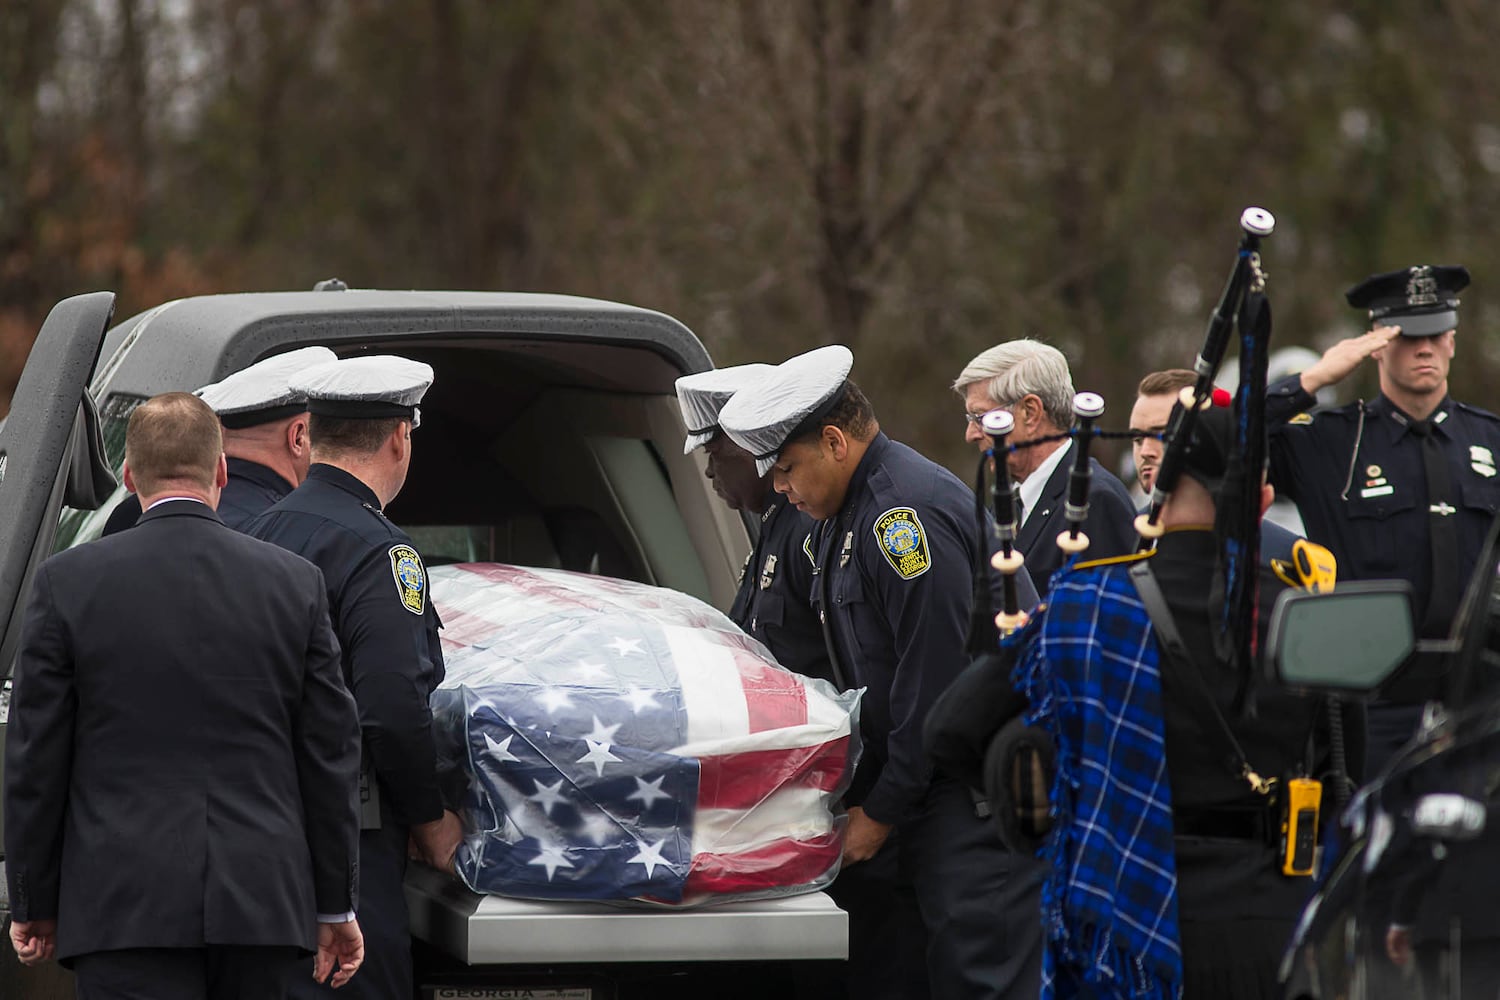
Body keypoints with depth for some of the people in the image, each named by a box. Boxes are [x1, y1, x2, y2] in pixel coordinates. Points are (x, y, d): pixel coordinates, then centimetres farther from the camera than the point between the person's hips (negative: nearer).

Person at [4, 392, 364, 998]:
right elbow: (331, 754, 7)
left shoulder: (68, 583, -2)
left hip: (124, 903, -3)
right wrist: (336, 904, 14)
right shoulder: (295, 583, 4)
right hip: (261, 903, 3)